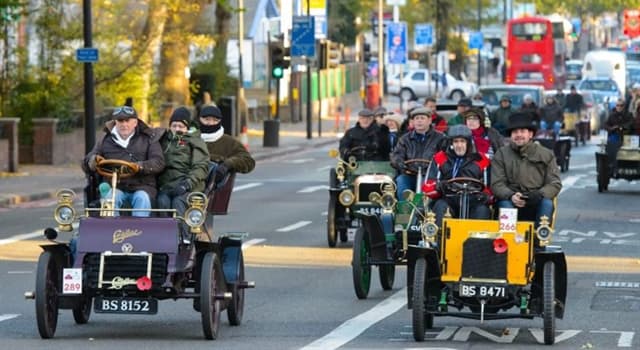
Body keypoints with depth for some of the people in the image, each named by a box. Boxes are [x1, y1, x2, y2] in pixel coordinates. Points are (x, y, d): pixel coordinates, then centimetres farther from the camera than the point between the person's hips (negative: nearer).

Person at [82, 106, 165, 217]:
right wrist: (94, 160, -12)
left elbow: (159, 163, -1)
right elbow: (85, 165, 15)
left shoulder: (148, 139, 13)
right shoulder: (105, 141, 17)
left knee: (142, 199, -34)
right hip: (115, 187, 1)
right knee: (110, 198, -32)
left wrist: (140, 167, -22)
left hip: (141, 186, -1)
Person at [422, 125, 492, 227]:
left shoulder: (481, 160, 12)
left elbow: (487, 188, 15)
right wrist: (439, 187, -18)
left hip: (473, 202, 0)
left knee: (482, 210, -30)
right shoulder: (440, 158, 12)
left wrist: (485, 196, -10)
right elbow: (427, 187, 5)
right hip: (448, 200, 0)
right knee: (441, 207, -31)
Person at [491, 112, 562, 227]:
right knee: (505, 204, -33)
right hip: (511, 200, -1)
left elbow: (555, 183, 5)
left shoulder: (546, 154, 13)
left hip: (536, 203, 1)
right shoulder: (501, 154, 12)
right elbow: (497, 184, 2)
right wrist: (511, 196, -22)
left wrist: (540, 194, -18)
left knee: (547, 203, -31)